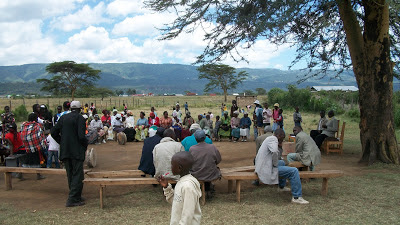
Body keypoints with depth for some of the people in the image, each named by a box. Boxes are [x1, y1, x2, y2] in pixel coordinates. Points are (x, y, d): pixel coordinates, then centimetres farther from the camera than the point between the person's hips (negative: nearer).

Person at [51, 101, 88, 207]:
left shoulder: (63, 118, 8)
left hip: (65, 151, 7)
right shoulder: (80, 118, -10)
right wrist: (85, 145, -2)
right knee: (77, 175, -1)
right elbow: (81, 136, -19)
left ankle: (77, 197, 25)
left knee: (70, 175, 15)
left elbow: (54, 132, 8)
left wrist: (62, 143, 16)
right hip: (77, 152, -7)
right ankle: (72, 200, -3)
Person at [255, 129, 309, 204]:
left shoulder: (269, 138, 19)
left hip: (262, 166, 11)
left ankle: (281, 187, 45)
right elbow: (274, 152, -34)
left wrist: (279, 146, 16)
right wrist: (275, 164, -19)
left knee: (282, 162, 36)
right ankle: (296, 197, -8)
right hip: (267, 170, -11)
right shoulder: (273, 139, -13)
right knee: (294, 171, -14)